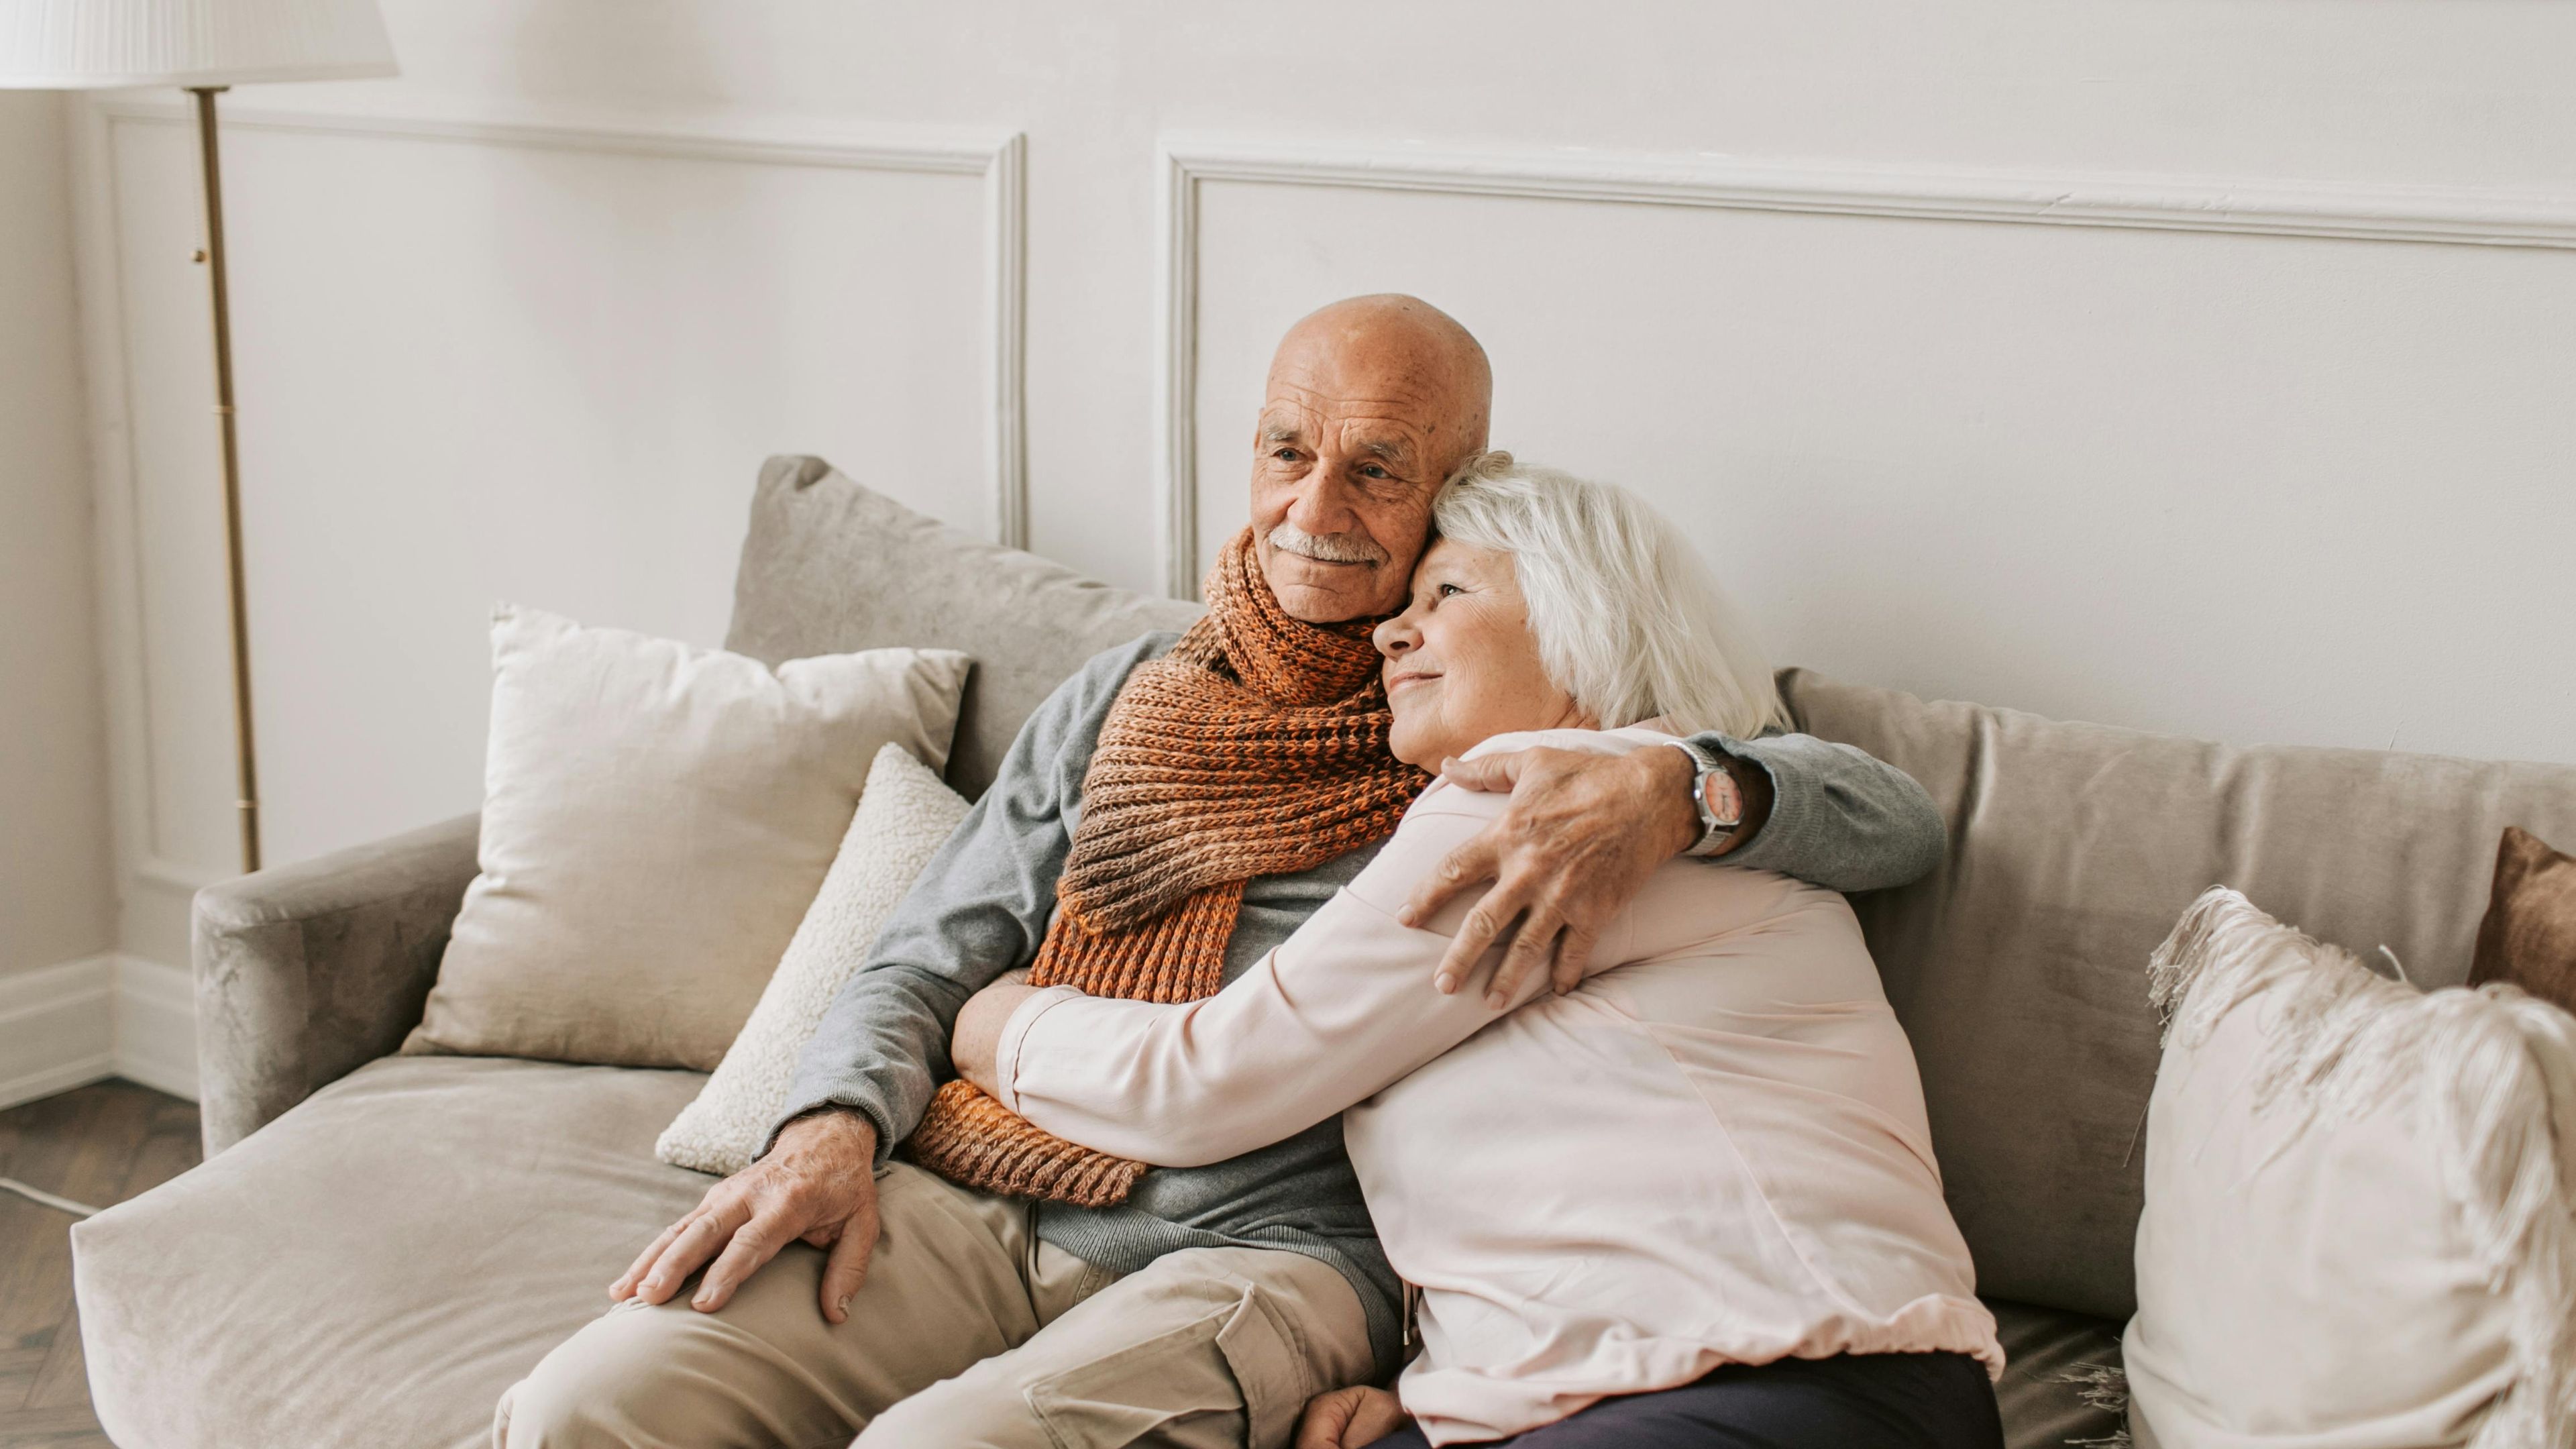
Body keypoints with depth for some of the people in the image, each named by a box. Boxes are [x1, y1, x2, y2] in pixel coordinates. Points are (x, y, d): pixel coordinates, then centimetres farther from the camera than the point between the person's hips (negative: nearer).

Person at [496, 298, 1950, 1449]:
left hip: (1271, 1246, -3)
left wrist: (1679, 794, -24)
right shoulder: (1131, 693, 17)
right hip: (980, 1207, 4)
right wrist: (835, 1127, -5)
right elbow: (921, 966, 17)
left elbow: (1899, 820, -3)